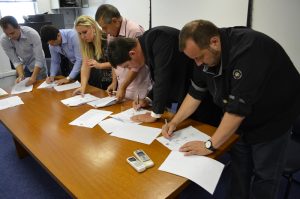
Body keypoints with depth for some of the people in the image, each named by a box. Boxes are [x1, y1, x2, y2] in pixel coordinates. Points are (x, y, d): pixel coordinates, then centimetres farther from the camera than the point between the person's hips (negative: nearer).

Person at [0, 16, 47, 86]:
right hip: (23, 67, 3)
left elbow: (39, 59, -29)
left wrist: (34, 77, -36)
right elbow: (15, 60, -14)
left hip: (38, 65, -3)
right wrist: (21, 75, -30)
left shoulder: (32, 34, -30)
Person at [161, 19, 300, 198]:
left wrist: (210, 145, -26)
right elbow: (196, 92, -1)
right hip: (243, 118, 6)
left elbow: (238, 107, -35)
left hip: (273, 117, -6)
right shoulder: (207, 54, -10)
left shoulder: (247, 50, -35)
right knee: (239, 165, 12)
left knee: (265, 174, 5)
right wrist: (175, 122, -8)